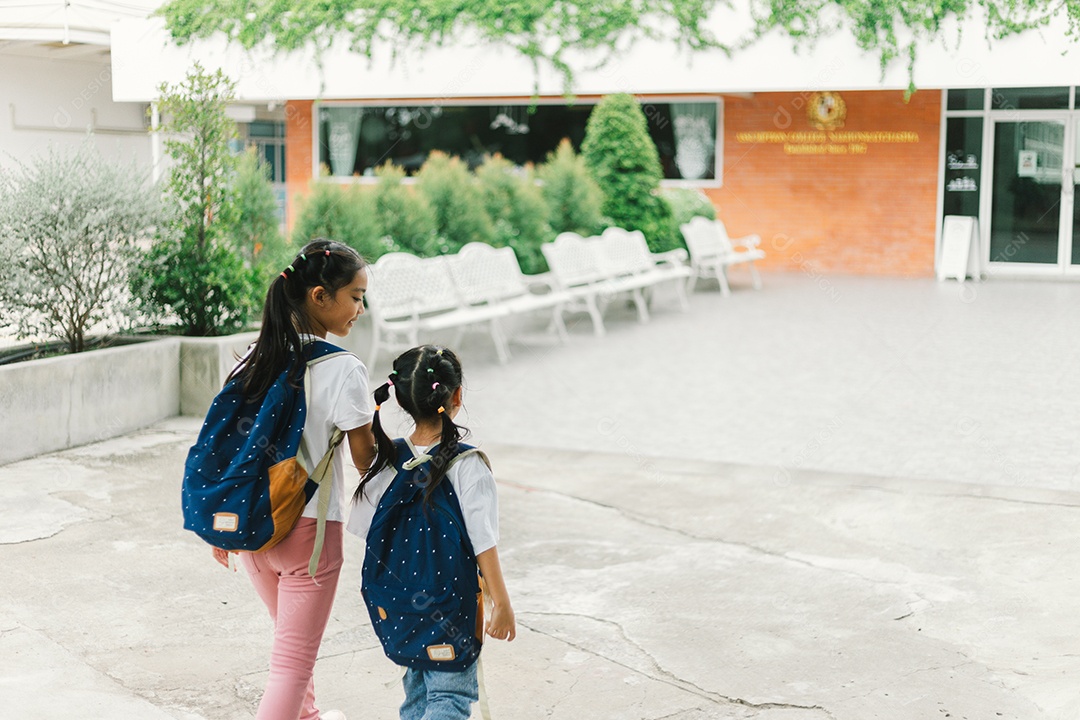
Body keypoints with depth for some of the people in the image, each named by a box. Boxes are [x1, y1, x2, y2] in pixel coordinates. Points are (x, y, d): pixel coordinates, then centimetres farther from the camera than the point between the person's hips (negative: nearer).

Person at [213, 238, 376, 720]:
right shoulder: (342, 370, -18)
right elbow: (365, 460, -11)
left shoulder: (257, 357, 0)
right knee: (294, 661, 3)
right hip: (307, 529, -7)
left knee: (289, 635, 29)